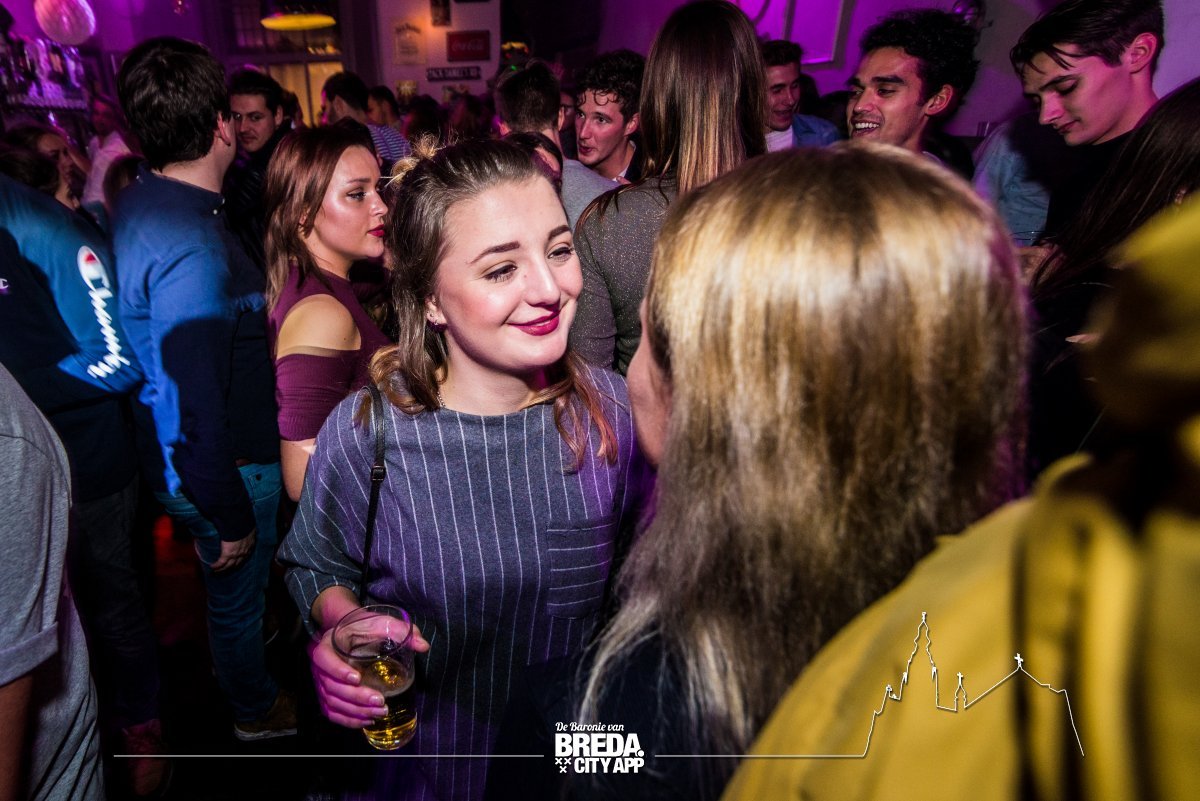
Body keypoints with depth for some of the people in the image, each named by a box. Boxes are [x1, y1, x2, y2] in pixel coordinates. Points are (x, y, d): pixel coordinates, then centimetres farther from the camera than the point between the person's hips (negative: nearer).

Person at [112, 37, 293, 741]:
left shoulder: (139, 202, 0)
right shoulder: (193, 251, -32)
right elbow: (195, 411, -31)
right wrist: (232, 521, -19)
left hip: (171, 456, 9)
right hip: (224, 467, -9)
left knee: (237, 589, 30)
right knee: (239, 592, 16)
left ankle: (248, 680, 56)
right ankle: (258, 710, 44)